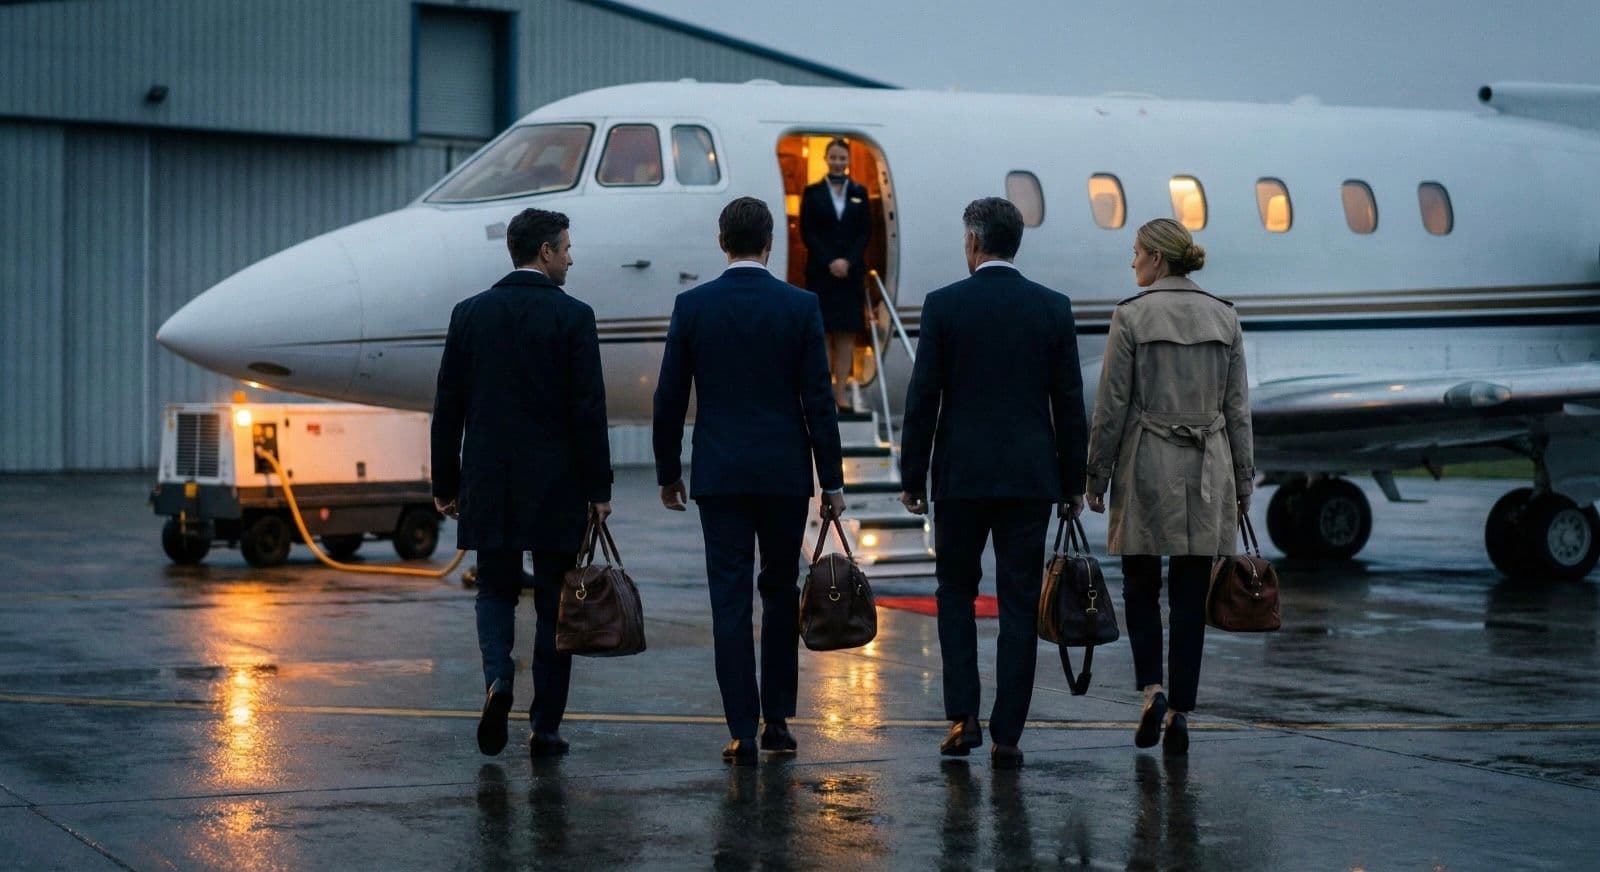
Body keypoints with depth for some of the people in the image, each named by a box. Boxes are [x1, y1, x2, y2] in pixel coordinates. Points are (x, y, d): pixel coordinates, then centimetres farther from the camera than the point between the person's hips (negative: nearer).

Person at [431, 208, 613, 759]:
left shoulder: (469, 314, 3)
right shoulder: (572, 316, -7)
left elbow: (448, 407, 5)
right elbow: (589, 409, -10)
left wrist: (445, 485, 12)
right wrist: (599, 489, -4)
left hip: (488, 486, 3)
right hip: (556, 486, -3)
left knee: (495, 591, 15)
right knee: (553, 605, 6)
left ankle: (498, 677, -12)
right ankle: (546, 728, 7)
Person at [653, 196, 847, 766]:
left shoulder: (692, 306, -1)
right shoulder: (800, 306, -3)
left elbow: (669, 398, 1)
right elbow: (818, 400, -4)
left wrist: (667, 473, 12)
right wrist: (832, 481, 2)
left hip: (719, 473, 0)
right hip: (785, 472, 0)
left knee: (730, 600, 0)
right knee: (780, 592, 15)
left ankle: (743, 732, -3)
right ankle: (777, 720, 17)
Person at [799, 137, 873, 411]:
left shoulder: (859, 193, 9)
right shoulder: (813, 192, 4)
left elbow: (866, 232, 5)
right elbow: (807, 232, -1)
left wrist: (848, 261, -9)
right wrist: (829, 262, -11)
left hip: (851, 272, 2)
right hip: (820, 272, -2)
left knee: (847, 334, 1)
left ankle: (841, 391, 3)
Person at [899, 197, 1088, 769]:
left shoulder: (943, 305, -4)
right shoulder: (1053, 308, 2)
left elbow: (923, 398, -5)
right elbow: (1068, 402, 3)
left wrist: (912, 477, 3)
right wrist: (1073, 484, 10)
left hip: (960, 475, -1)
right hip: (1030, 478, 1)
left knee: (955, 593, 14)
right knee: (1018, 606, 4)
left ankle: (962, 716, 4)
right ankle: (1006, 736, 3)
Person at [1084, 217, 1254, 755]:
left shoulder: (1131, 316, -7)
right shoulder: (1224, 318, 5)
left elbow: (1112, 407, -6)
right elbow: (1238, 408, 7)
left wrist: (1095, 477, 2)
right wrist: (1242, 483, 13)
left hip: (1147, 468, -3)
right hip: (1208, 469, 3)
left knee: (1140, 585, 12)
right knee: (1190, 596, 7)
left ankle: (1151, 689, -5)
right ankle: (1180, 713, 6)